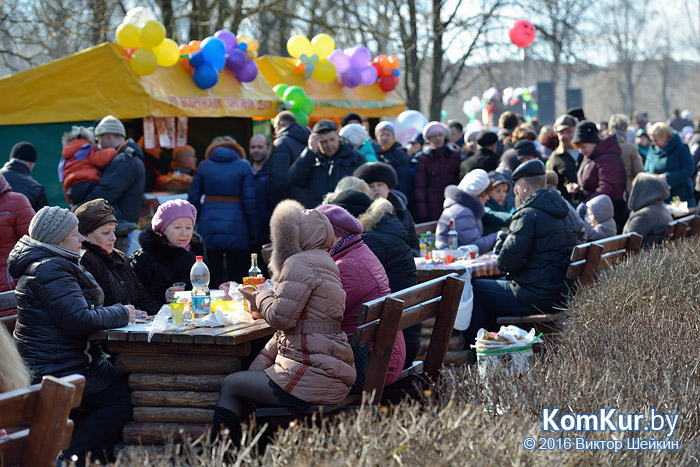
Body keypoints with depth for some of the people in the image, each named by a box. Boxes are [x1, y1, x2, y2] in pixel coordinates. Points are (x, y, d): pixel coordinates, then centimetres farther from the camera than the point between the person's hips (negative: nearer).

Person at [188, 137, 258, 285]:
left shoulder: (204, 166, 7)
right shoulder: (243, 166, 1)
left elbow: (193, 198, 7)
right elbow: (250, 201, -5)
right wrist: (254, 232, -1)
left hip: (209, 227, 2)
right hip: (236, 228, -2)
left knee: (212, 280, 4)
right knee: (237, 278, 3)